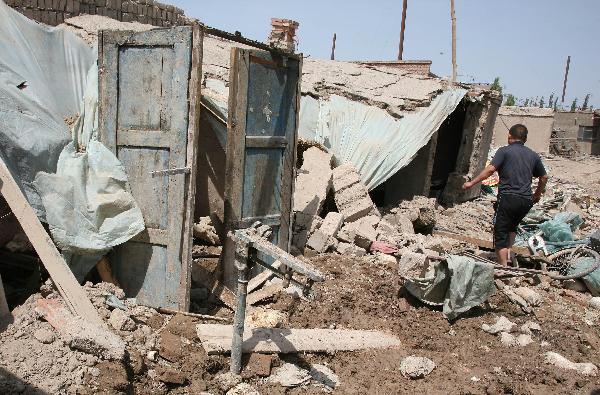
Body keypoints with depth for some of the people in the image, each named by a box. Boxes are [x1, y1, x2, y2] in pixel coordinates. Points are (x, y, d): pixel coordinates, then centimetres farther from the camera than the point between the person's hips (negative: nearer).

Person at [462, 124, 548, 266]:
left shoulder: (504, 151, -1)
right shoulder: (533, 155, 15)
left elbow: (490, 169, -14)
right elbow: (544, 177, 23)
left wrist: (472, 183, -11)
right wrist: (537, 195, 37)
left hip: (508, 197, -5)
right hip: (526, 200, 5)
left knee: (501, 233, 0)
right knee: (512, 226, 30)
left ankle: (504, 266, -3)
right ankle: (508, 251, 16)